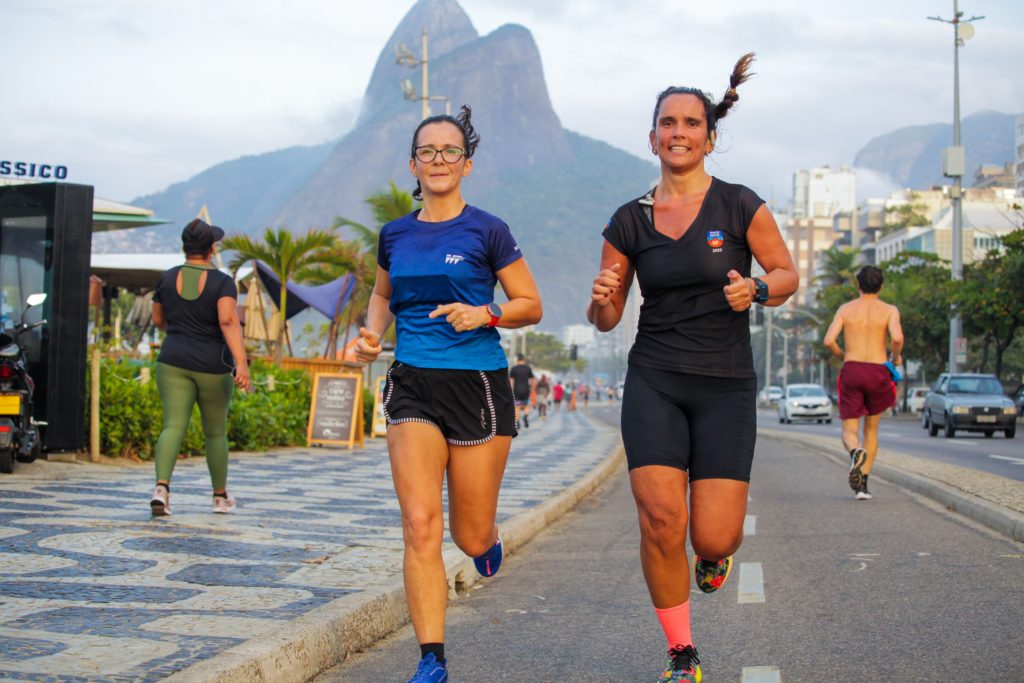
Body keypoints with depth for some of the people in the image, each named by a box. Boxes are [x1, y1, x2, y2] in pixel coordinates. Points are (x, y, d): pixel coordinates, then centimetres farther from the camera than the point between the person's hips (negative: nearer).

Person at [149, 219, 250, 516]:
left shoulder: (167, 278, 3)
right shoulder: (222, 282, -8)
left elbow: (158, 320, 14)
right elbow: (229, 322, -22)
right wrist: (241, 363, -29)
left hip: (174, 362, 2)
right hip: (212, 366, -2)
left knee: (173, 426, -5)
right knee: (215, 431, 14)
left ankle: (161, 486, -28)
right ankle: (220, 496, 26)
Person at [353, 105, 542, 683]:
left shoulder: (487, 230, -2)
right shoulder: (396, 235, 9)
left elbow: (531, 306, 1)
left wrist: (484, 314, -17)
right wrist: (373, 332, 8)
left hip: (478, 385, -2)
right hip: (413, 386, 2)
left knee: (471, 538, 4)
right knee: (420, 526, -11)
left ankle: (489, 537, 43)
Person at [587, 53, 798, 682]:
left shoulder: (740, 206, -3)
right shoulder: (629, 222, 4)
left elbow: (788, 274, 6)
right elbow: (607, 319, 9)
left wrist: (756, 289, -15)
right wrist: (602, 299, -14)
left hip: (725, 387, -1)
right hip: (653, 382, 1)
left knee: (712, 539, -8)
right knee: (661, 521, -13)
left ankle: (720, 546, 34)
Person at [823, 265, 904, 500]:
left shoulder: (845, 309, 7)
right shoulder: (889, 310, 2)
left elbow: (829, 341, -4)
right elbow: (897, 338, -16)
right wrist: (896, 357, 5)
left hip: (851, 370, 0)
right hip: (878, 373, 0)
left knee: (849, 431, 5)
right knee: (871, 428, 19)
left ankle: (856, 451, -33)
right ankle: (862, 485, 11)